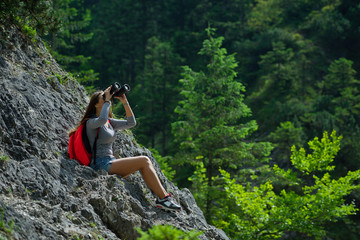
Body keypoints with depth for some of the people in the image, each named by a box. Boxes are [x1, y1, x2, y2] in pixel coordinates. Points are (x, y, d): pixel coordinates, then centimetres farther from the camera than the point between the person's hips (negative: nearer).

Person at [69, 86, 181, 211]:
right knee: (144, 161, -16)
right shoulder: (91, 122, -6)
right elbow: (101, 120, -30)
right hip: (101, 164, -9)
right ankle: (163, 197, -14)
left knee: (144, 162, -8)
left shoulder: (109, 122, 19)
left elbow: (131, 123, 15)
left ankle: (162, 197, -14)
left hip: (111, 163, 9)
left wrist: (124, 101, 8)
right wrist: (107, 100, -17)